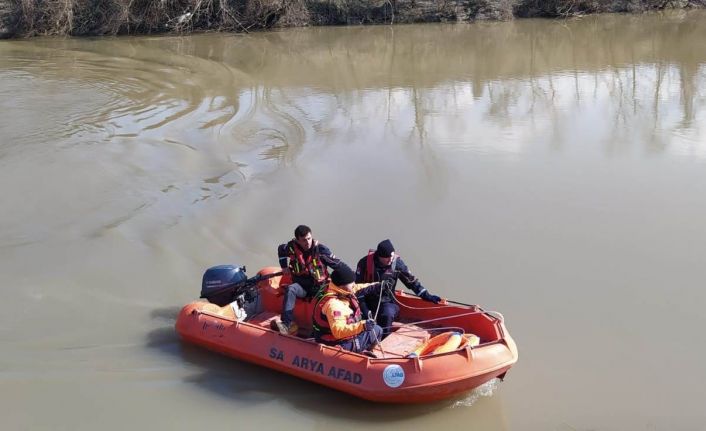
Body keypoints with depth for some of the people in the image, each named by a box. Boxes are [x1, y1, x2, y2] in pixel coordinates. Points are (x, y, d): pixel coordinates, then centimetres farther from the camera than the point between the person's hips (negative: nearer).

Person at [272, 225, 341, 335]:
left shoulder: (321, 249, -11)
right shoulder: (292, 247, -4)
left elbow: (338, 265, -4)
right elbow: (281, 249, 21)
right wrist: (284, 266, 13)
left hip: (319, 286, -1)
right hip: (301, 285, 2)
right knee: (290, 289, -31)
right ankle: (287, 324, -40)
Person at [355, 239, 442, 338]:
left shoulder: (397, 263, -8)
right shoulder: (365, 263, -12)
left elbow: (411, 280, 3)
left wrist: (427, 296, -2)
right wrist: (364, 309, -16)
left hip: (387, 302, 0)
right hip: (367, 301, 0)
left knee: (388, 314, -33)